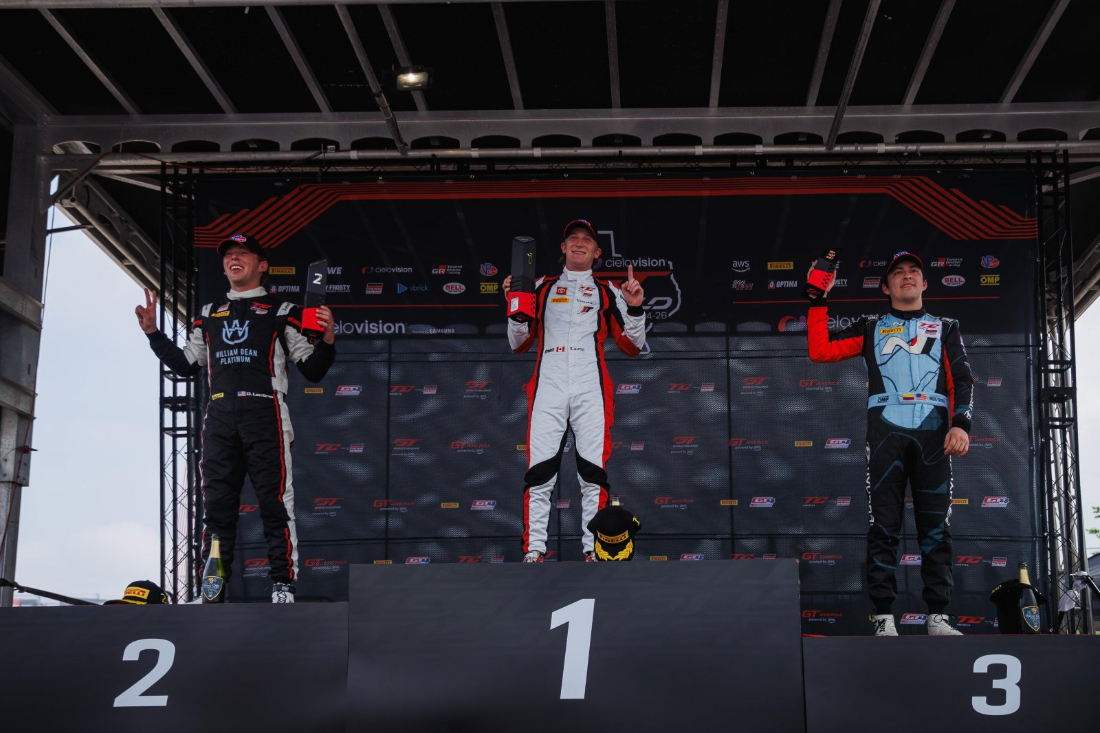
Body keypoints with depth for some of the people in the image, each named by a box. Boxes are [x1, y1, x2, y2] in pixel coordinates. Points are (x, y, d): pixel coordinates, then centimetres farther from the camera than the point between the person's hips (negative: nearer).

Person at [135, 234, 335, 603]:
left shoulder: (281, 311, 9)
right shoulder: (209, 314, 21)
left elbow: (312, 370, 6)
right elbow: (186, 365, 24)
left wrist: (326, 340, -13)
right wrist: (153, 333, 16)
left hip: (264, 417, -4)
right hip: (219, 417, 4)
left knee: (275, 502, -8)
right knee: (216, 504, 2)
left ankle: (282, 584, -7)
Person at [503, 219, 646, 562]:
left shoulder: (608, 292, 18)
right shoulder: (542, 287, 19)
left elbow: (632, 346, 13)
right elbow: (519, 344, 16)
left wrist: (634, 307, -1)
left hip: (591, 389, 0)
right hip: (547, 386, 0)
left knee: (593, 471, -8)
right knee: (539, 471, -9)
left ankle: (593, 550, -4)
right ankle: (534, 551, -7)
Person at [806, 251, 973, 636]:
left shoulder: (946, 328, 19)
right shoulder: (871, 328, 19)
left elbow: (962, 381, 9)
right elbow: (820, 350, 8)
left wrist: (961, 424, -7)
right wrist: (818, 302, 5)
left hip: (933, 432, 1)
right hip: (885, 431, 0)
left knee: (936, 526, -2)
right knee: (883, 525, -5)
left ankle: (938, 616, 0)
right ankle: (884, 617, -4)